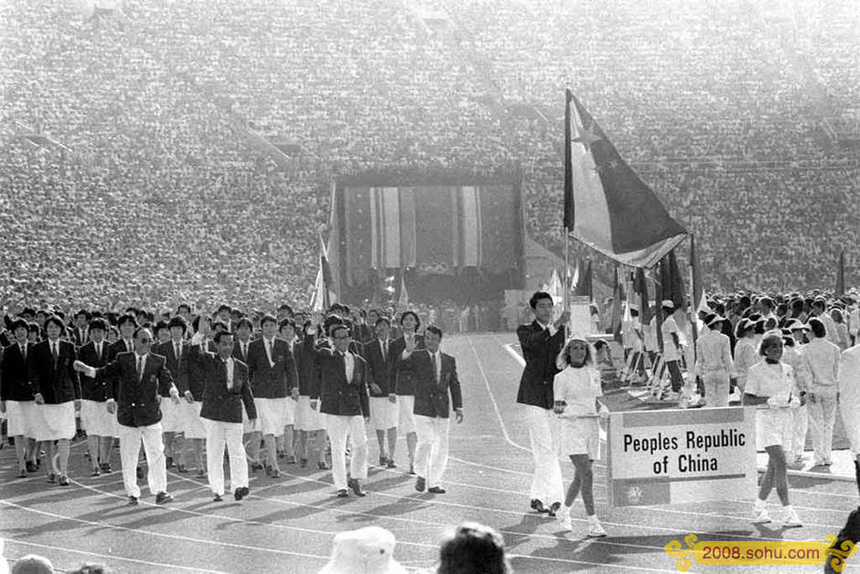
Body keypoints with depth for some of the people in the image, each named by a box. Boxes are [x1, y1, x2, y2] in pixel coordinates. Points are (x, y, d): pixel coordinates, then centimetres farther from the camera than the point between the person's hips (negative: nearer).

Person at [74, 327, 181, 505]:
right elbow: (105, 373, -1)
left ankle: (160, 491, 2)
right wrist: (86, 369, -17)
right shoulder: (123, 359, 3)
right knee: (128, 458, 4)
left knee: (156, 454, -3)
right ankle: (132, 493, 13)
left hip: (150, 415, 0)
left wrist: (173, 392, -27)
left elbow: (166, 379, -6)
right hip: (127, 416, 0)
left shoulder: (158, 361, 4)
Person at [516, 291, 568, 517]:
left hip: (554, 395, 4)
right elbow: (533, 342, -21)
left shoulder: (561, 331, 14)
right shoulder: (525, 331, 2)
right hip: (533, 395, -4)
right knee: (544, 448, -11)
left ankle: (537, 496, 15)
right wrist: (556, 326, -35)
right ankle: (555, 499, -15)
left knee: (547, 450, 6)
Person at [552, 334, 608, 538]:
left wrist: (602, 410, -2)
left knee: (580, 476, 10)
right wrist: (559, 408, -24)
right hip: (572, 427, -5)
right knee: (587, 475, -17)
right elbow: (556, 406, -1)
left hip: (591, 426, 5)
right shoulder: (562, 377, -2)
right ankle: (593, 523, -17)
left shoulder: (594, 374, 11)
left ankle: (564, 512, 33)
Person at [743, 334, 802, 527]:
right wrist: (769, 399, -21)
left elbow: (794, 395, 18)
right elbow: (746, 400, -9)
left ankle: (759, 509, 24)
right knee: (781, 464, -16)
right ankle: (788, 513, -17)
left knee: (773, 467, 11)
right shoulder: (756, 371, -7)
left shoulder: (787, 370, 11)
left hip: (784, 418, 7)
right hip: (766, 419, -7)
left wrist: (795, 401, -5)